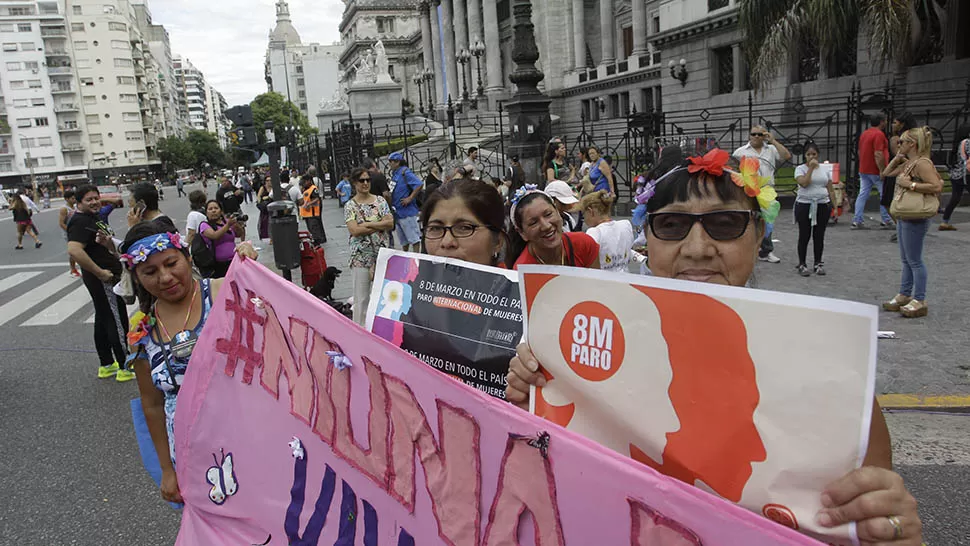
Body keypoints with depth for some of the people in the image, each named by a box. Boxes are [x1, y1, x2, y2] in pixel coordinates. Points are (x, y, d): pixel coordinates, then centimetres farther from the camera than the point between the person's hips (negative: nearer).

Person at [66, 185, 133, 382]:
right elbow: (74, 250, -32)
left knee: (103, 321, 17)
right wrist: (100, 273, -26)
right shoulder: (81, 222, -18)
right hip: (103, 280, -10)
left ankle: (106, 365, 28)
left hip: (106, 278, 10)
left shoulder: (94, 217, 12)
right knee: (117, 322, -4)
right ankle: (126, 368, 4)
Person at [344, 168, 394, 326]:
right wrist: (380, 226, -9)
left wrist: (367, 224, -11)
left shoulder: (380, 200, 7)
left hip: (382, 252, 3)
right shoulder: (350, 206, -1)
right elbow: (354, 230, -13)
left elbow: (391, 223, -3)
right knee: (361, 296, 1)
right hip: (361, 255, -2)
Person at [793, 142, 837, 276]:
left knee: (819, 236, 8)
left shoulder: (825, 169, 9)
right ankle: (802, 264, 11)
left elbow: (831, 190, 10)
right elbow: (804, 183, -21)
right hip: (804, 205, -3)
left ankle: (818, 263, 18)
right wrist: (811, 168, -18)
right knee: (804, 236, 2)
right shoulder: (800, 169, -3)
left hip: (822, 205, 3)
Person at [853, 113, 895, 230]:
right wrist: (882, 170, -21)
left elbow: (859, 152, 20)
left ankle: (857, 221, 0)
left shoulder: (864, 133, 13)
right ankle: (886, 221, 7)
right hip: (875, 171, -8)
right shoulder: (879, 134, -15)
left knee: (863, 194, 5)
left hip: (863, 170, 8)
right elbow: (878, 154, -22)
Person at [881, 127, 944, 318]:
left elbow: (937, 186, -27)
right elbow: (886, 173, 24)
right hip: (904, 217, 10)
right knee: (906, 260, 16)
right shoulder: (907, 163, 11)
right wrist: (897, 158, 12)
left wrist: (910, 184, -24)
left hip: (915, 219, -10)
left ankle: (919, 301, 5)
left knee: (914, 260, -3)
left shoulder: (922, 163, -17)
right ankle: (904, 295, 26)